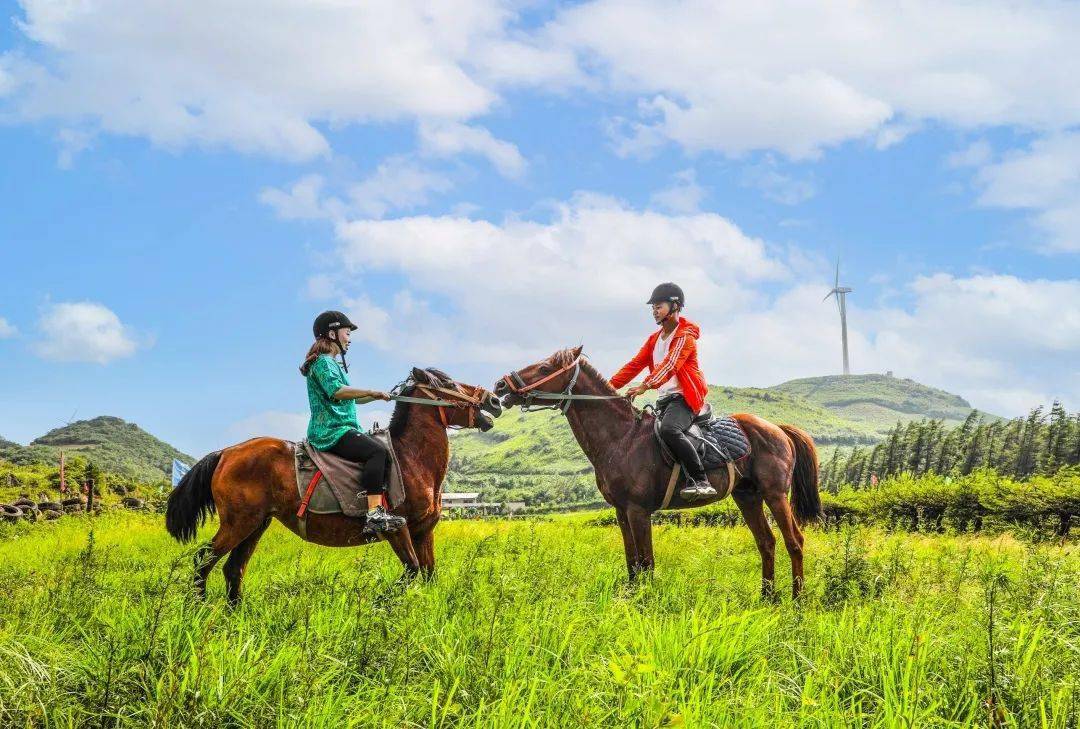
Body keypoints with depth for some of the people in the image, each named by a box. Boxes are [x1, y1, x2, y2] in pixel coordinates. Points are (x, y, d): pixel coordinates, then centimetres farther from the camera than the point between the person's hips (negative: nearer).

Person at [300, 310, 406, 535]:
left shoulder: (333, 363, 26)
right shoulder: (323, 362, -7)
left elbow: (352, 398, 30)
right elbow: (337, 391, -25)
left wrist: (377, 396, 17)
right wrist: (371, 392, -19)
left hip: (339, 429, 11)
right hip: (331, 431, -11)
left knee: (383, 452, 3)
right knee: (377, 451, -27)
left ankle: (378, 510, -7)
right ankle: (374, 515, -35)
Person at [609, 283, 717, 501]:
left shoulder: (685, 336, -6)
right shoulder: (654, 339, 20)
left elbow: (670, 364, -22)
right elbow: (635, 364, 14)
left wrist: (646, 386, -37)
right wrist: (610, 386, 0)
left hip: (684, 397, -9)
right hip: (663, 399, 9)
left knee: (669, 429, -35)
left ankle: (701, 481, -34)